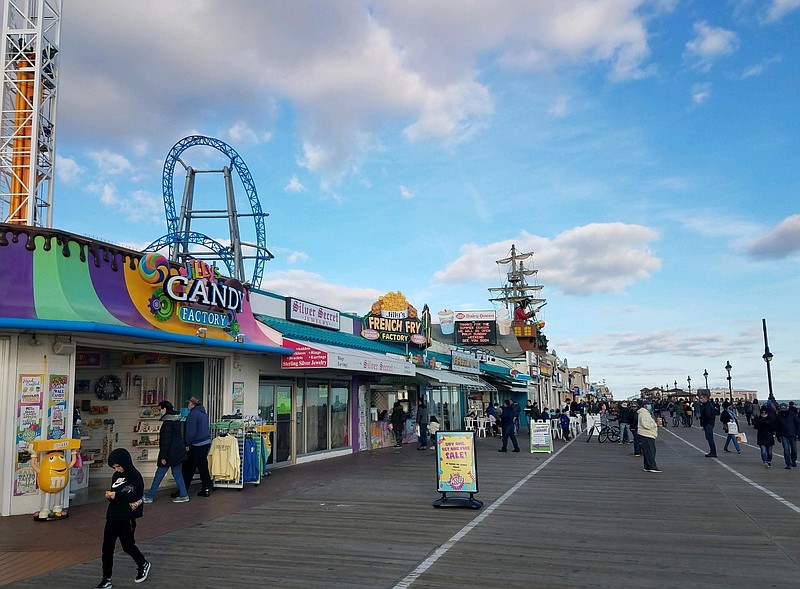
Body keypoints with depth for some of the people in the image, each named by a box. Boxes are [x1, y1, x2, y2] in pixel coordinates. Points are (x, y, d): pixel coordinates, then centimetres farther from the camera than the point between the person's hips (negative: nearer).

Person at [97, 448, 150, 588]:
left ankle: (143, 564, 33)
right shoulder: (116, 475, 8)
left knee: (128, 545, 6)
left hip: (127, 518, -6)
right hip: (113, 516, 6)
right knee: (107, 548, 3)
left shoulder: (135, 476, -13)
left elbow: (137, 497, -19)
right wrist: (109, 496, -4)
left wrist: (117, 496, -22)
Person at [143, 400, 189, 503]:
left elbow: (166, 440, -20)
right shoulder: (176, 419, 10)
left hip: (170, 453, -9)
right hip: (178, 451, 9)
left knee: (159, 474, 2)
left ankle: (149, 496, 12)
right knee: (177, 473, 13)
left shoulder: (167, 422, -18)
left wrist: (163, 456, -17)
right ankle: (183, 495, 12)